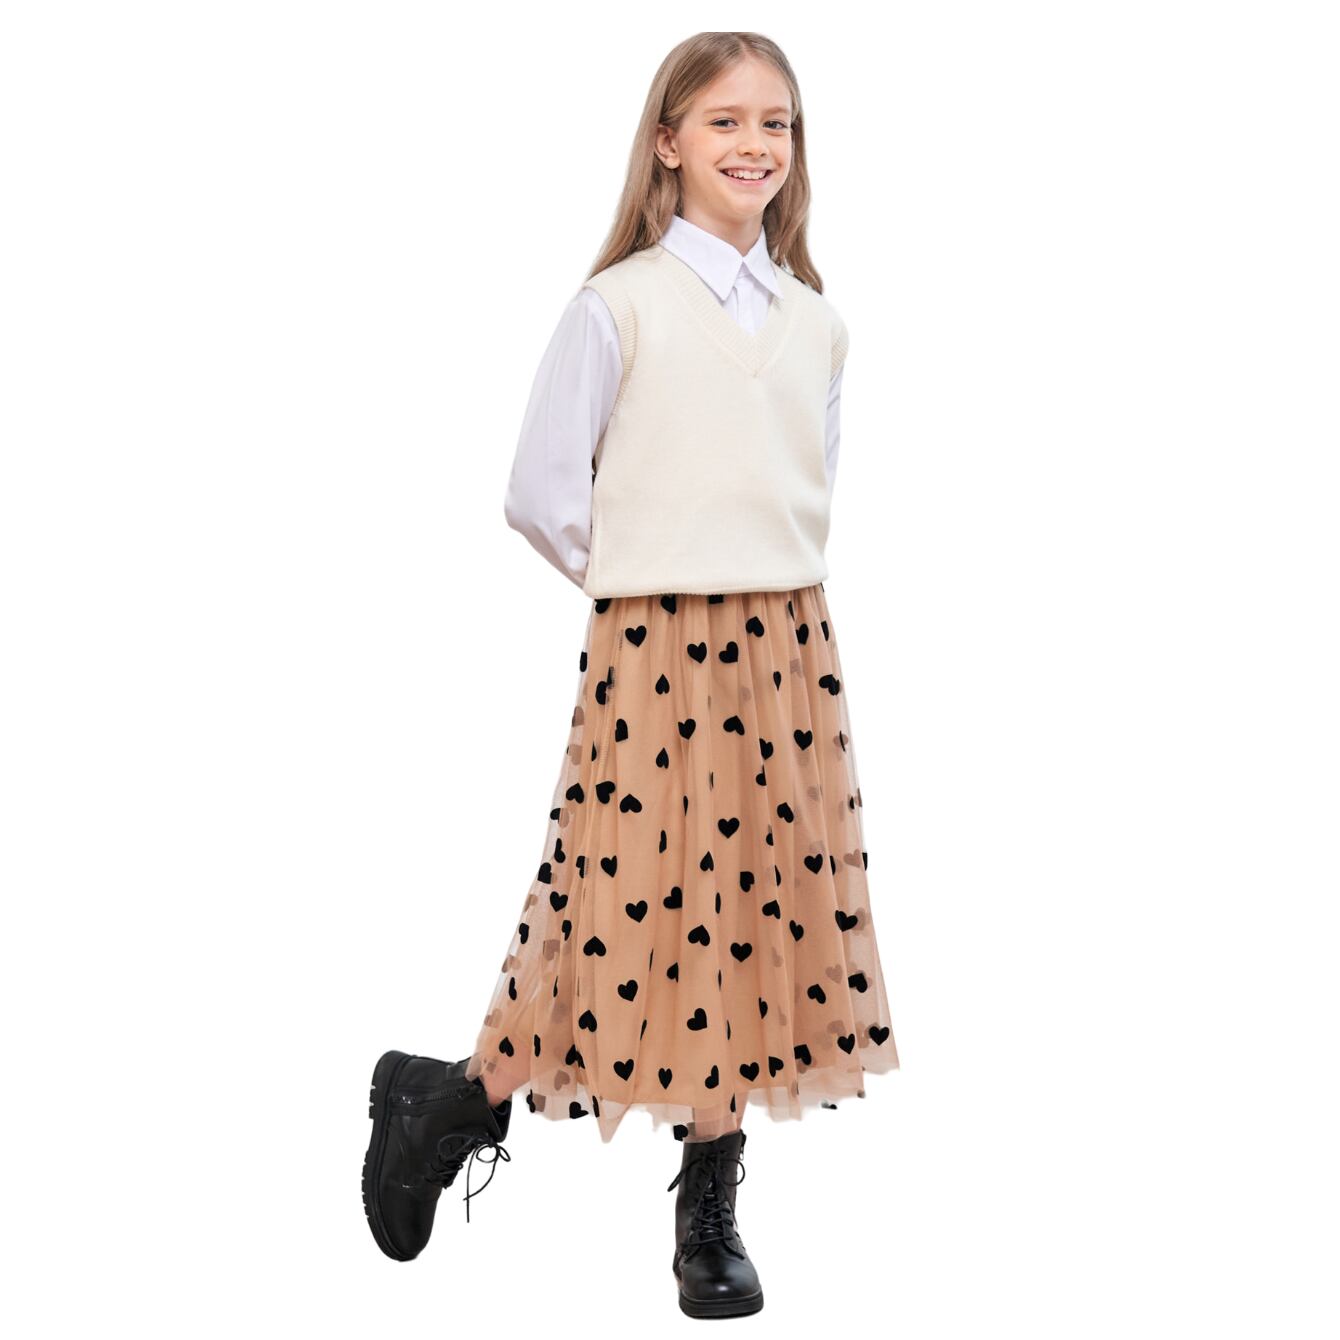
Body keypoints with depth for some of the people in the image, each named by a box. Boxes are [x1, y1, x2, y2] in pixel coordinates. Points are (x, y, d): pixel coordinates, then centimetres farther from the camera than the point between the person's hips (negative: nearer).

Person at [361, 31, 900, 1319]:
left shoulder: (817, 321, 10)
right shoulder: (620, 305, -6)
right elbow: (539, 496, -6)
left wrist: (769, 581, 10)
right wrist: (647, 580, 2)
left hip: (788, 646, 5)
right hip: (654, 649, -5)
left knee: (763, 912, 6)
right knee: (644, 905, -5)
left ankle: (711, 1211, 19)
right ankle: (449, 1100, 19)